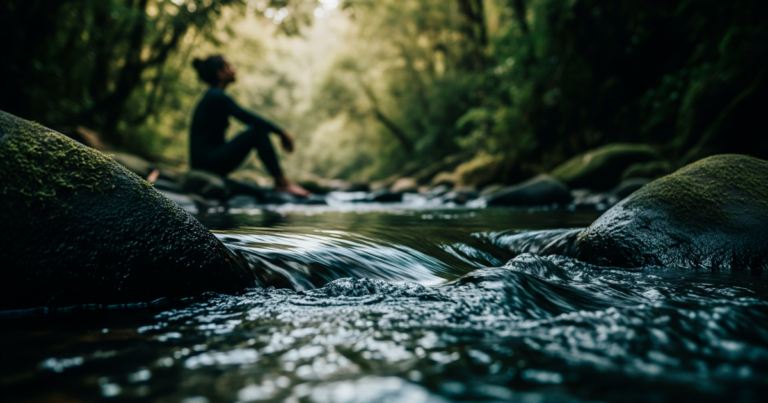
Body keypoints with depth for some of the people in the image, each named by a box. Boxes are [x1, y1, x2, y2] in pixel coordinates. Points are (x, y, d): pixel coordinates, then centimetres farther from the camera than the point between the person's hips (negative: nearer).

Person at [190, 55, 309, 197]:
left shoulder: (214, 96, 16)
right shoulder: (217, 97, -13)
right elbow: (249, 118, -18)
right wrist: (281, 132, -12)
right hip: (208, 162, -9)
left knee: (259, 128, 8)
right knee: (259, 132, -16)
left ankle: (279, 182, -1)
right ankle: (282, 182, -13)